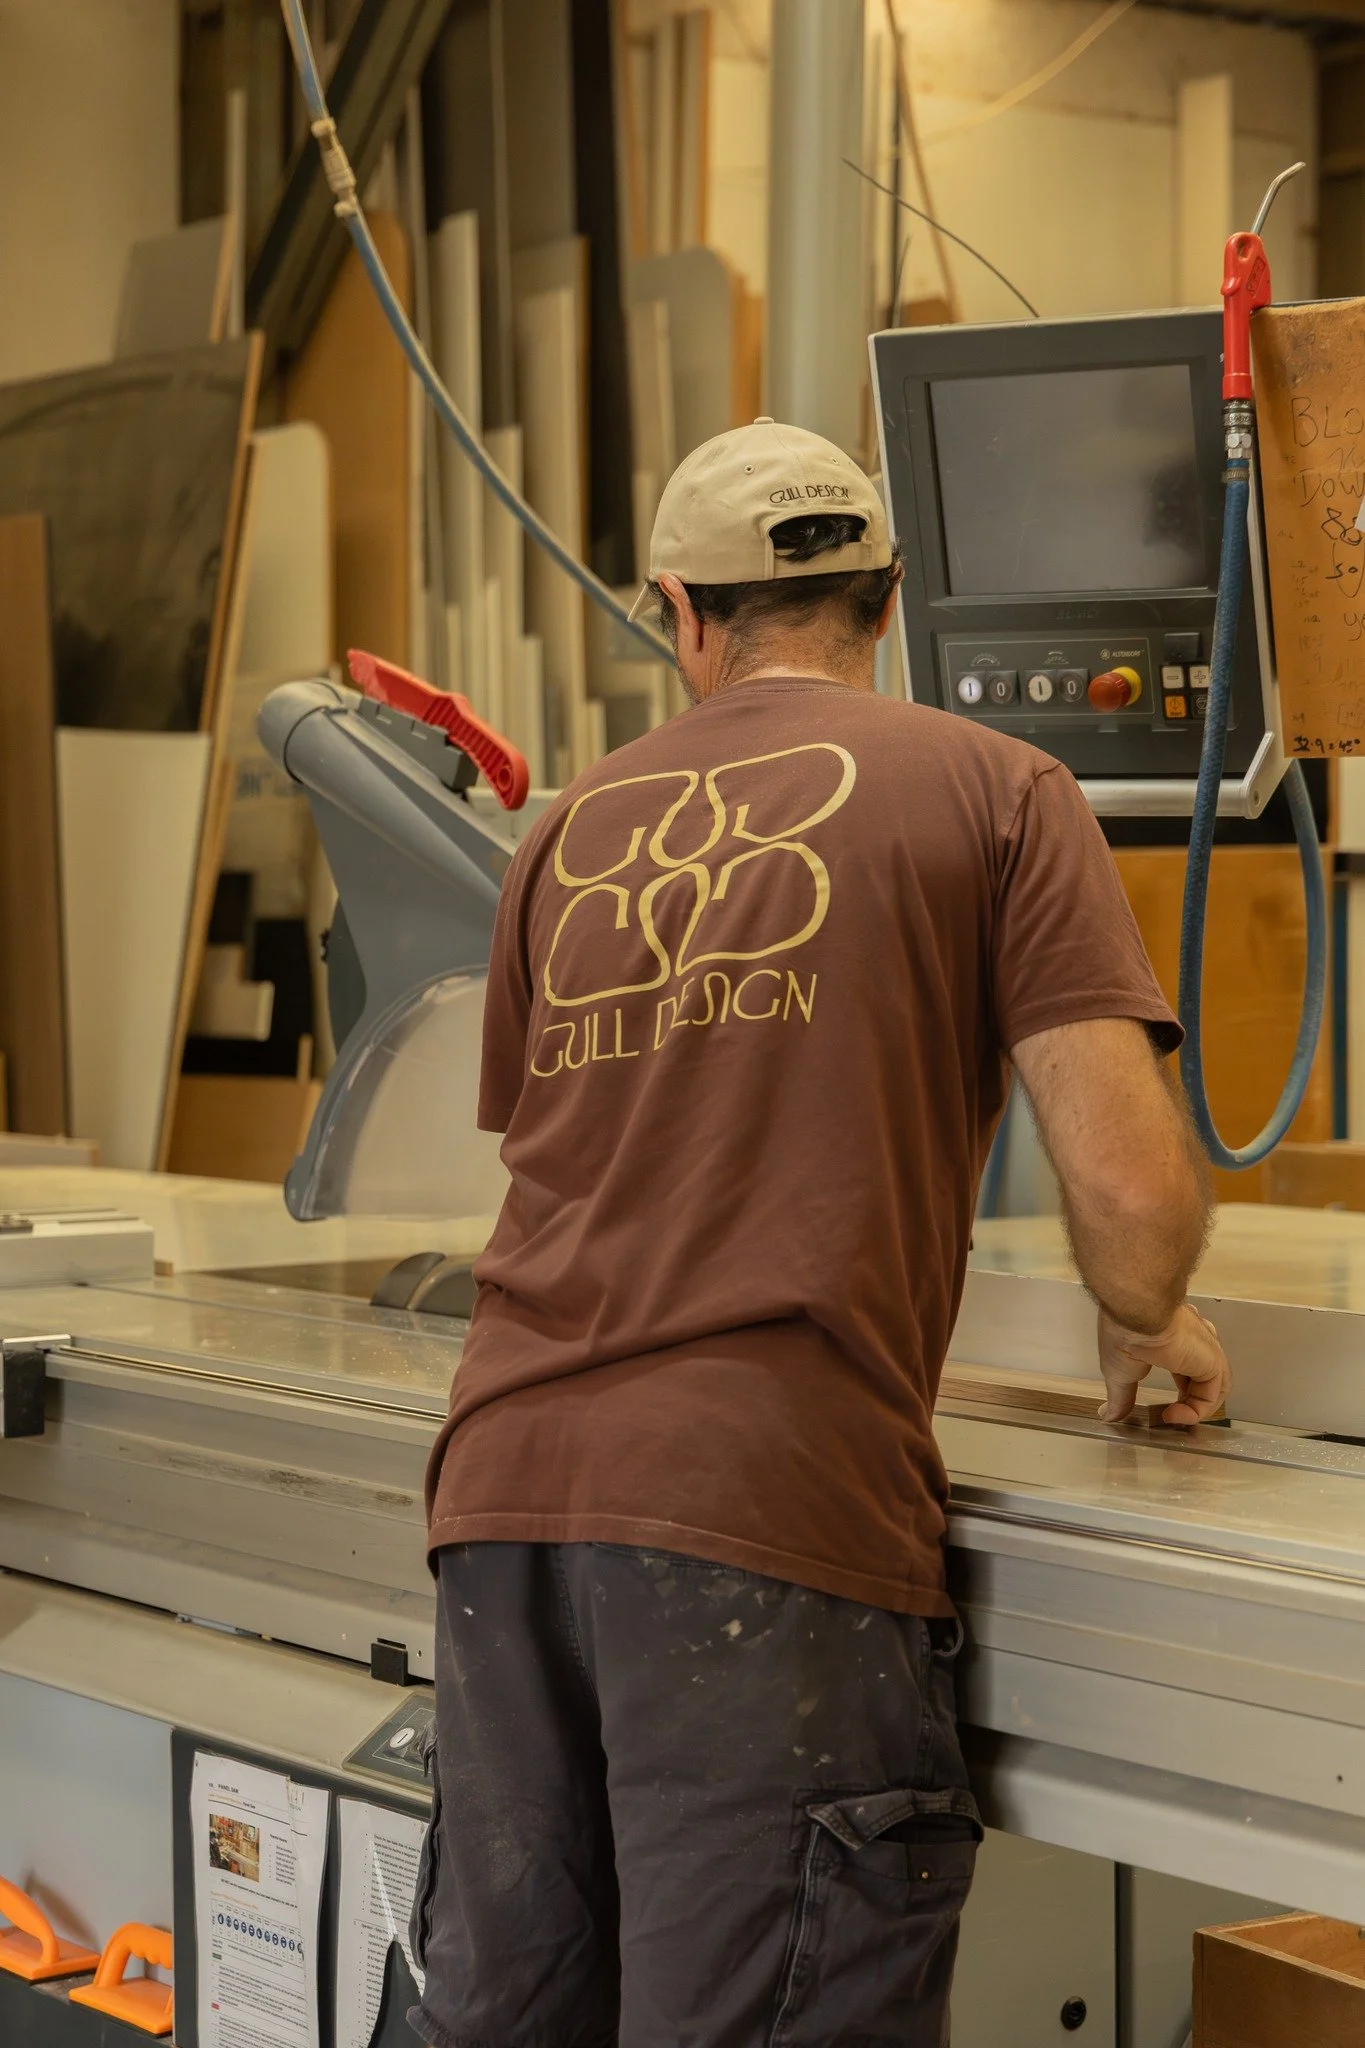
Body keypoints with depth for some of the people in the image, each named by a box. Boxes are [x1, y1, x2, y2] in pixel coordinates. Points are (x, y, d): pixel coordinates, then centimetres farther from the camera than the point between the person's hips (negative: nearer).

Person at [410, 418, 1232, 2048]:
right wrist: (1142, 1323, 18)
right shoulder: (993, 790, 6)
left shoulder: (573, 826, 19)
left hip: (502, 1483, 5)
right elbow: (1133, 1193, -3)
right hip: (769, 1508, -5)